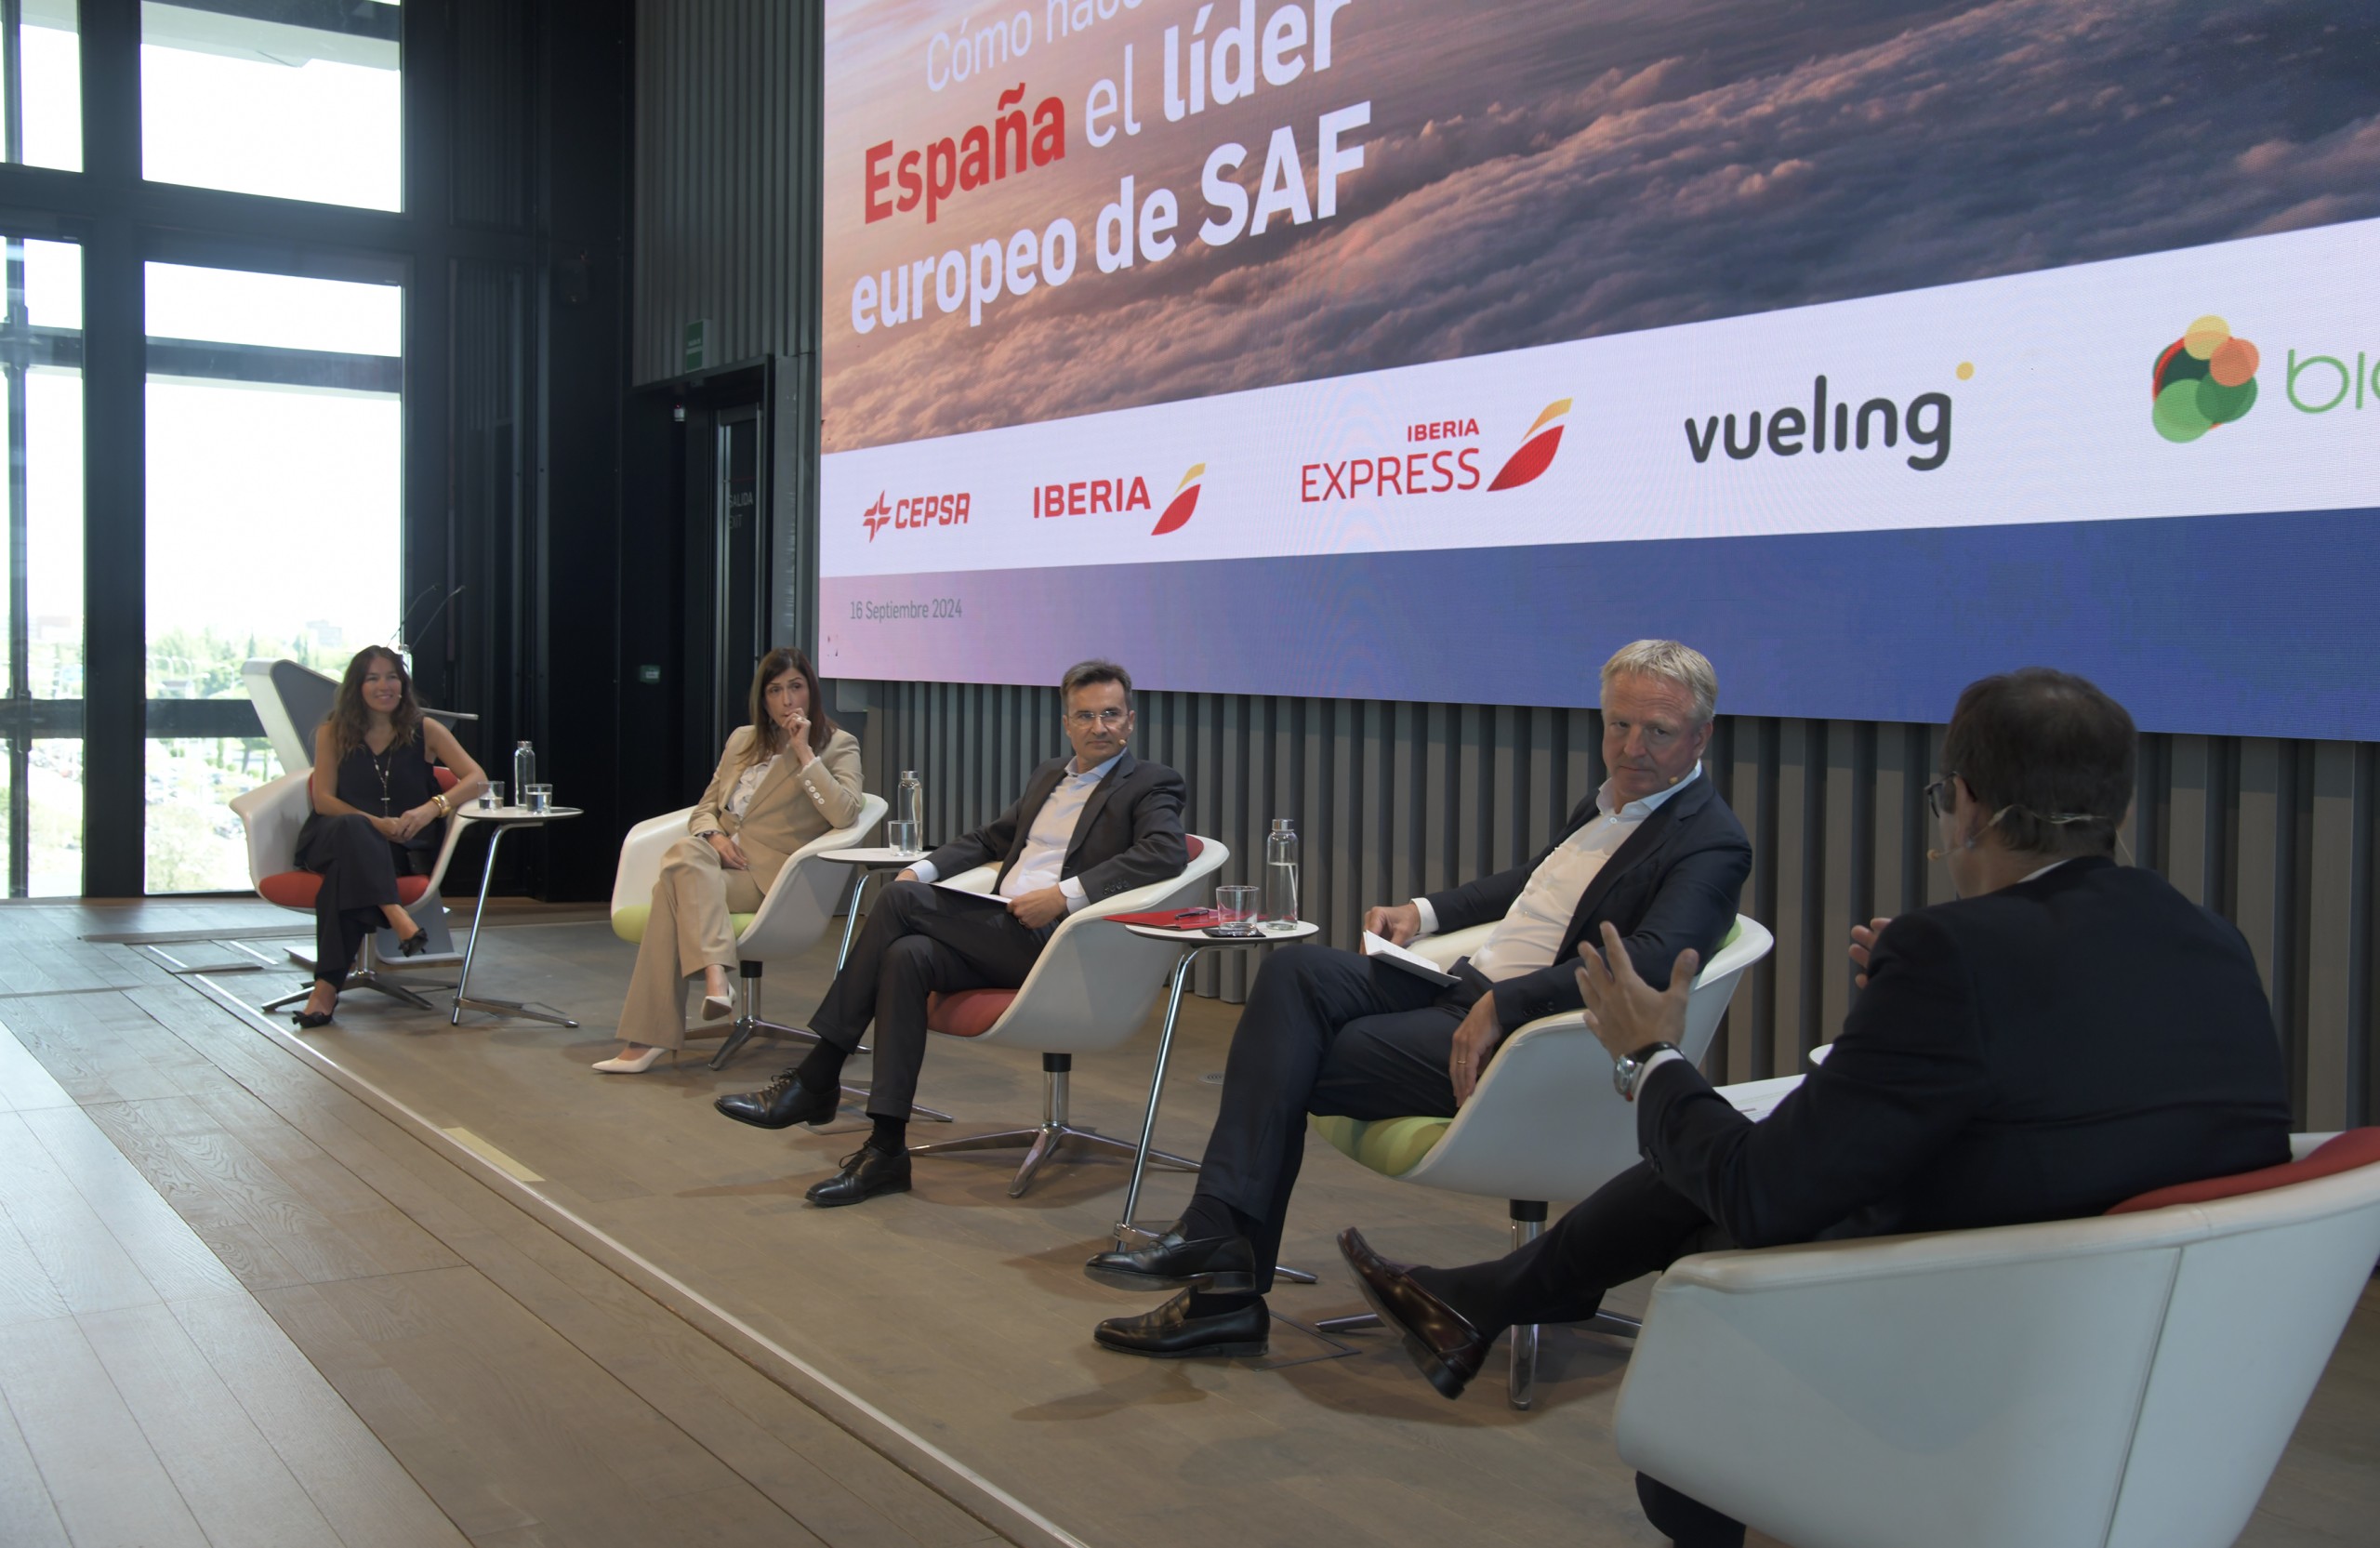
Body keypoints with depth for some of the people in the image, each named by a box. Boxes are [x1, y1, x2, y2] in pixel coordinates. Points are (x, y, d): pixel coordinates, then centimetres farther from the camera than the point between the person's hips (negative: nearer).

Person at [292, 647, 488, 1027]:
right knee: (353, 828, -38)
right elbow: (323, 798, 1)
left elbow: (477, 779, -3)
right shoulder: (333, 733, 10)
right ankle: (396, 917, -56)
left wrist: (433, 807, -22)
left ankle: (328, 985, -41)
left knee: (348, 868, -35)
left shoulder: (424, 731, 8)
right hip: (332, 840, 0)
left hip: (402, 848, 0)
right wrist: (374, 823, -16)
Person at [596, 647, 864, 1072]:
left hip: (767, 878, -5)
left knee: (674, 886, -29)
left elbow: (844, 814, -12)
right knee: (686, 852, -32)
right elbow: (705, 807, 24)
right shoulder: (743, 740, 23)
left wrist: (804, 753, -12)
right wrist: (715, 836, 1)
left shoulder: (837, 746, 6)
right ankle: (714, 974, -44)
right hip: (716, 865, 5)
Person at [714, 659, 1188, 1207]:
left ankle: (816, 1079, -14)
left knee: (901, 900, -20)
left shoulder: (1150, 784, 4)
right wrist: (924, 868, 13)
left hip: (1055, 940, -7)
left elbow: (1167, 852, -16)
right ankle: (886, 1150, -24)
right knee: (906, 956, -25)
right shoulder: (1049, 775, 27)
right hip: (1000, 933, 7)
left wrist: (1066, 894, -23)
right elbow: (990, 836, 34)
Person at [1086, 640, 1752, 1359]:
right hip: (1462, 990, 8)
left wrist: (1502, 1004, -30)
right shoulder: (1607, 803, 18)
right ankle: (1219, 1234, -22)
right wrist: (1425, 912, 18)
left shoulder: (1711, 841, -10)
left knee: (1297, 1063, -14)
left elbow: (1650, 961, -26)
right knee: (1297, 969, -13)